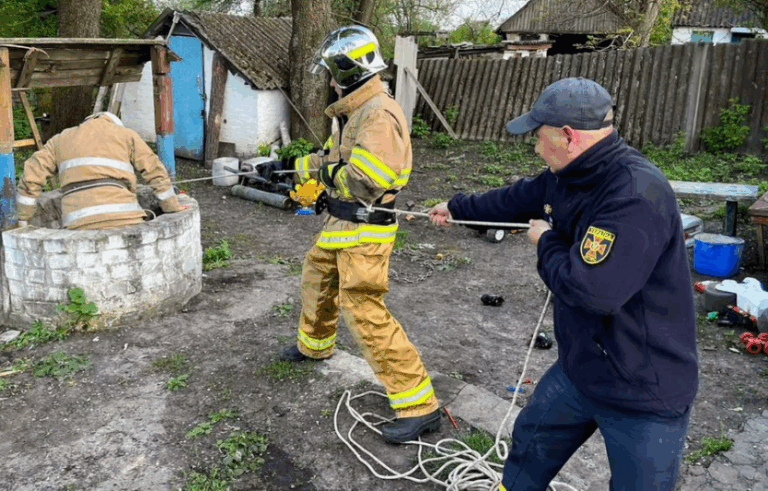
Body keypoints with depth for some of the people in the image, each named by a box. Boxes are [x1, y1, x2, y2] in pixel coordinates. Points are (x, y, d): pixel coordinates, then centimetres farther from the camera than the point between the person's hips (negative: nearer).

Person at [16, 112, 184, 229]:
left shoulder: (61, 140, 29)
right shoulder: (126, 135, 22)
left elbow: (30, 178, 21)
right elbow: (155, 172, 15)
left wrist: (23, 221, 27)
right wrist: (173, 209, 21)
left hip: (79, 221, 2)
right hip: (120, 213, -2)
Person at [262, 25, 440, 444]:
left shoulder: (380, 115, -22)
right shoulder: (353, 112, 11)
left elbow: (363, 183, -32)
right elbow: (331, 160, 24)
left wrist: (329, 173, -14)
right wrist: (290, 166, 25)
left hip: (364, 230, -10)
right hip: (340, 224, 10)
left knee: (364, 312, -13)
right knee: (316, 279, 27)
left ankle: (418, 406, -7)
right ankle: (315, 345, 55)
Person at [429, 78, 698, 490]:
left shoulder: (638, 195, -32)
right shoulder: (567, 178, -3)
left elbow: (590, 290, -37)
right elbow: (516, 199, 17)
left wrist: (546, 243, -17)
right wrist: (457, 207, 31)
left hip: (644, 393, -8)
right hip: (580, 368, 8)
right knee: (530, 445, 24)